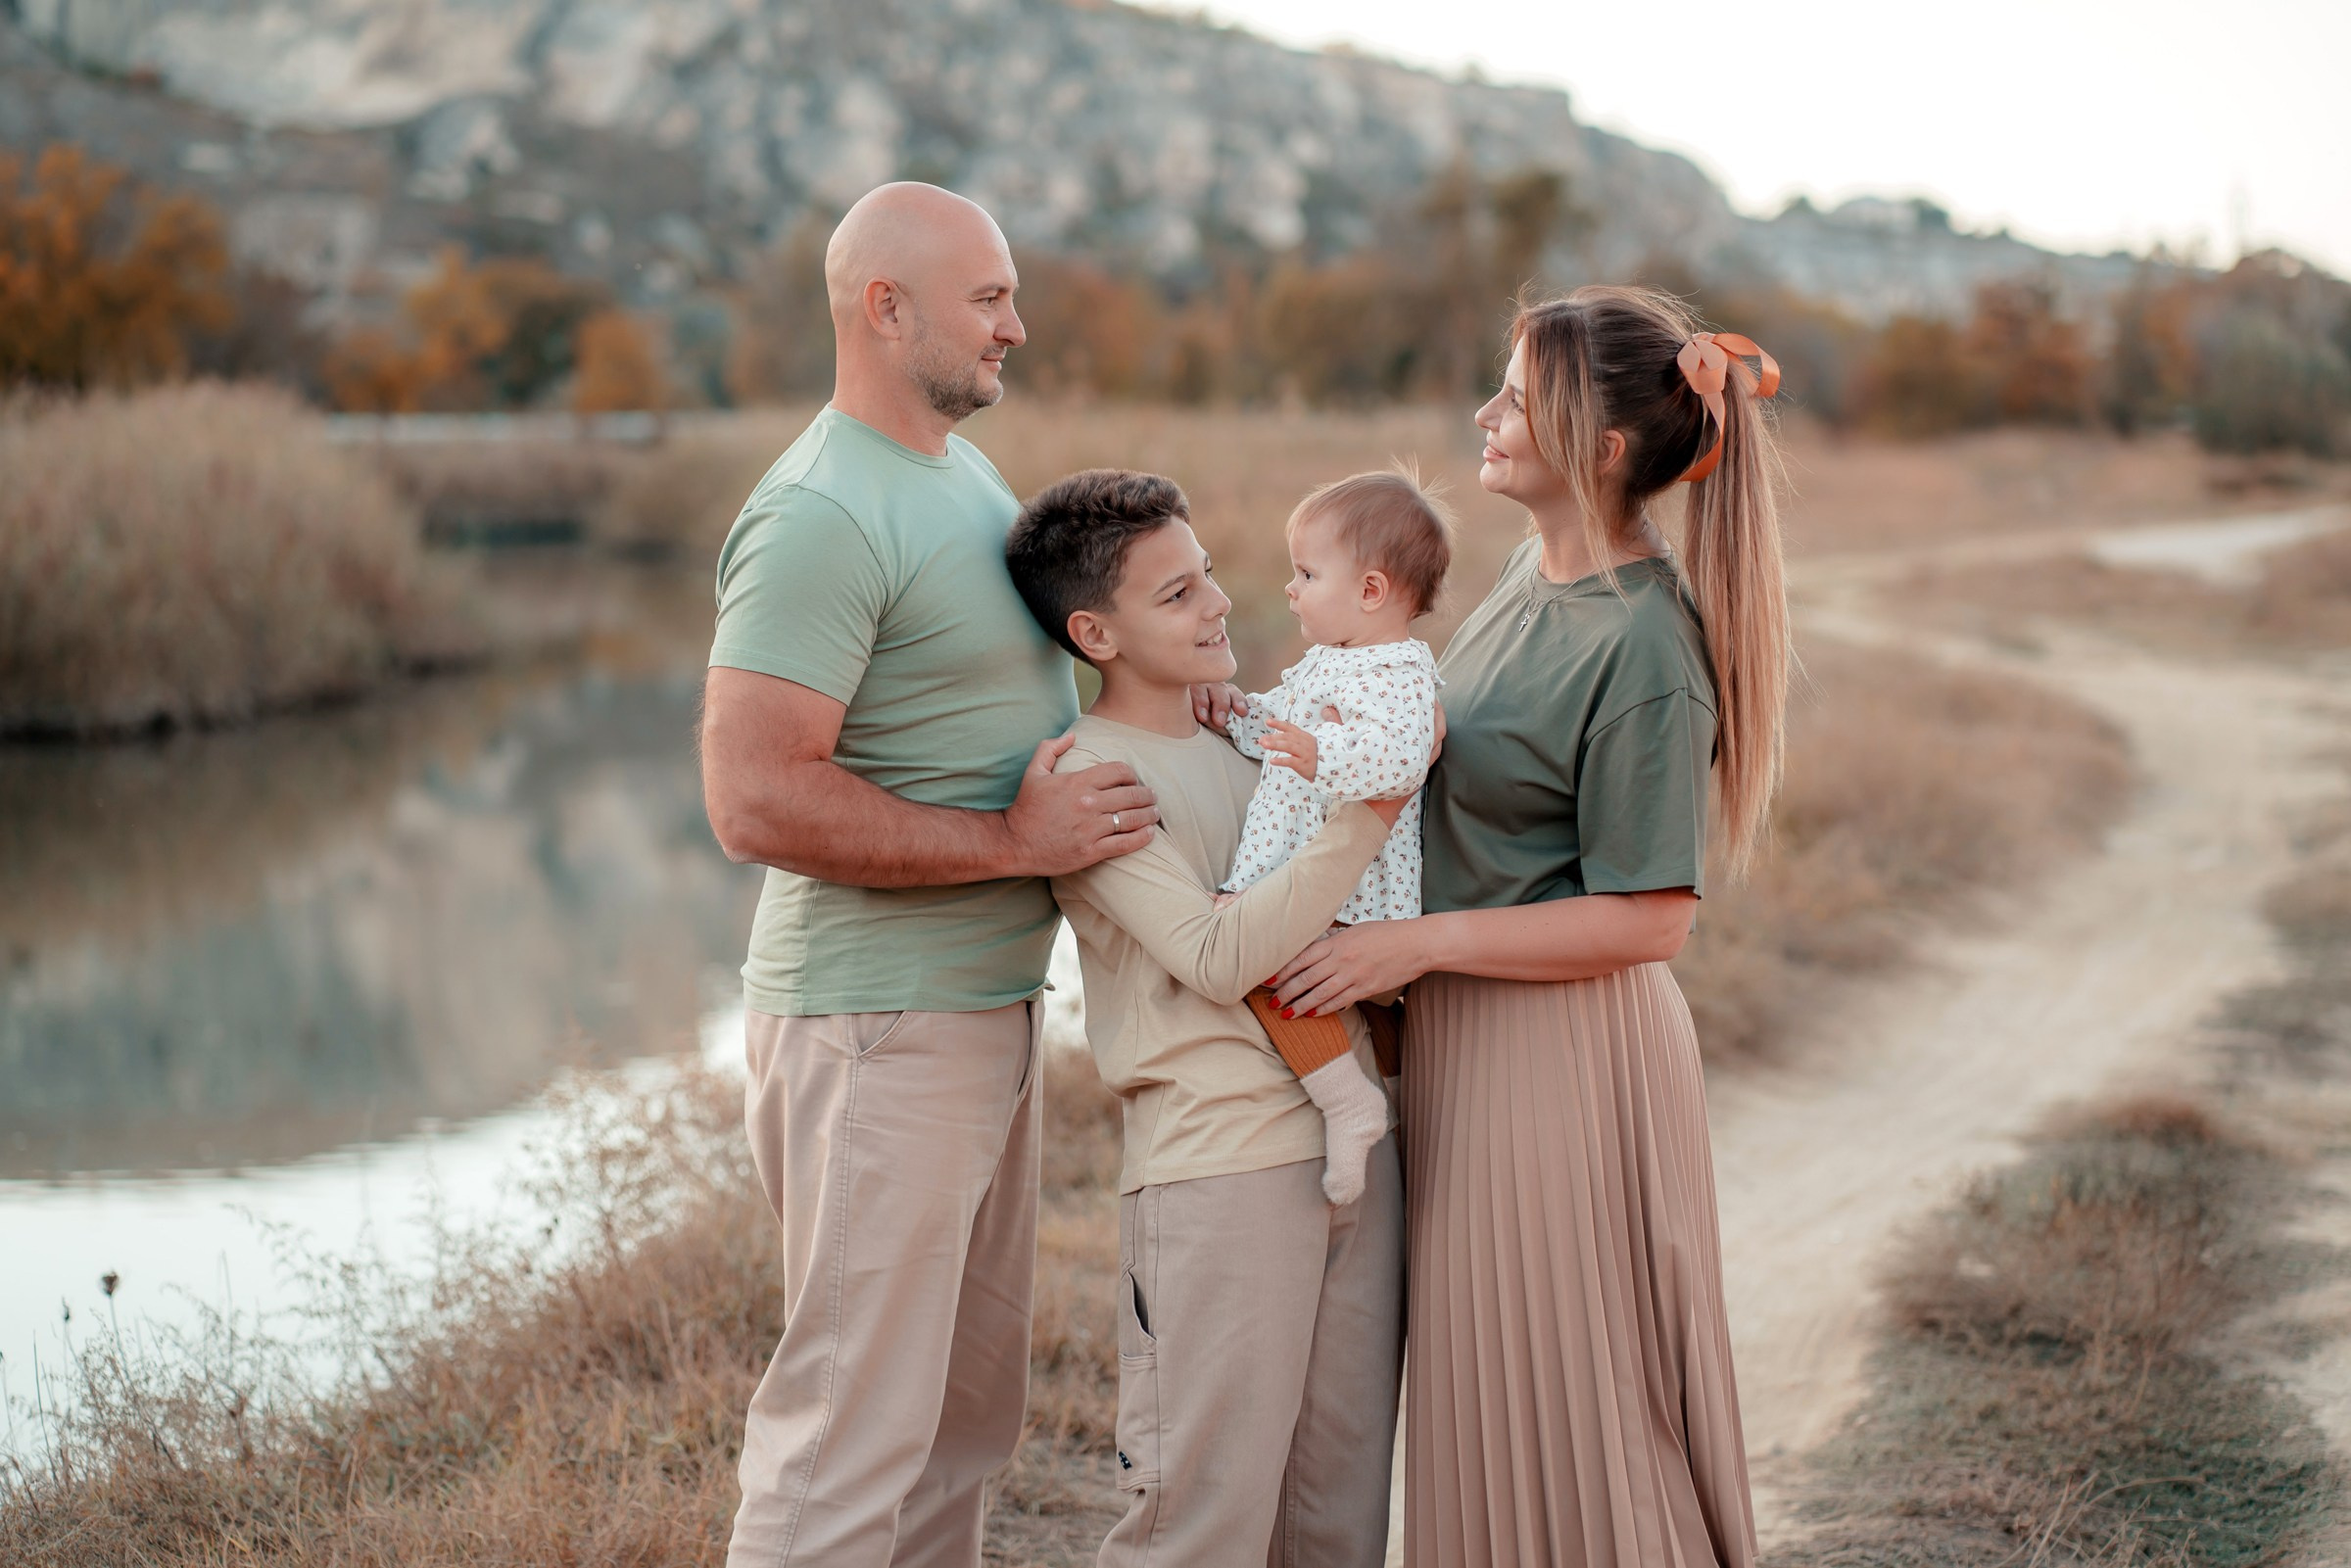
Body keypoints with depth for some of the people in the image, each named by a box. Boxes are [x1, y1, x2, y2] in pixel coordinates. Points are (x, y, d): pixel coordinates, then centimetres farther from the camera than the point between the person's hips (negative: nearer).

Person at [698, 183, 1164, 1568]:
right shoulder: (821, 517, -18)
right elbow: (756, 800, -26)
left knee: (972, 1397, 18)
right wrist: (1014, 840, -21)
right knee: (856, 1428, -4)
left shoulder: (962, 466, 13)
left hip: (989, 1003, 10)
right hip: (880, 1024, -10)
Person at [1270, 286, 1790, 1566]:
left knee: (1563, 1423, 3)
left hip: (1562, 1056, -9)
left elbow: (1647, 920, -22)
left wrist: (1418, 944, -21)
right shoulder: (1536, 566, 6)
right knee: (1485, 1406, 18)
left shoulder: (1646, 645, -21)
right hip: (1466, 1033, 9)